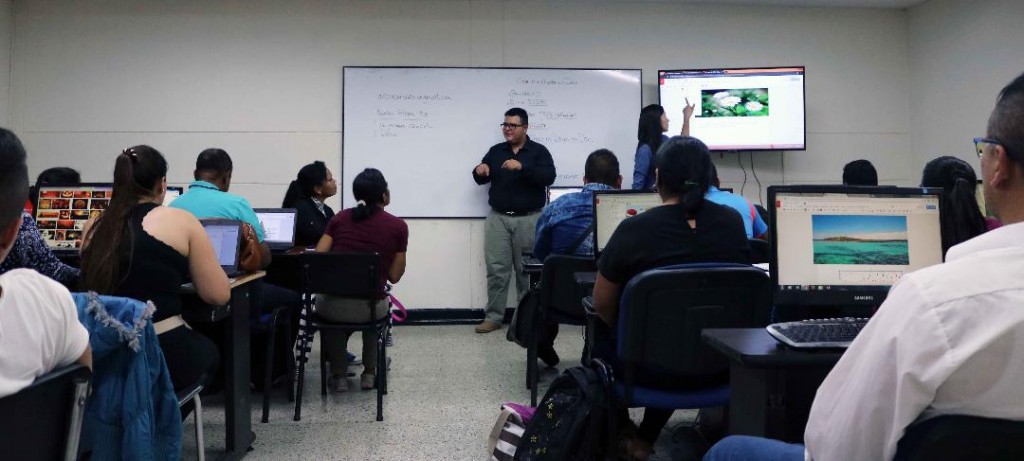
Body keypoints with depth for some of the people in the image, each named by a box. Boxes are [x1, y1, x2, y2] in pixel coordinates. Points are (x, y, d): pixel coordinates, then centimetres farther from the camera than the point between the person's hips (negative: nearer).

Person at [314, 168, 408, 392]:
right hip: (369, 307, -1)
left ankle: (338, 376, 33)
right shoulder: (398, 226, 1)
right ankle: (369, 374, 36)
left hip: (333, 305, 1)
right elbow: (394, 277, 4)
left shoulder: (340, 218, 7)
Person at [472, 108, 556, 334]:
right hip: (498, 218, 3)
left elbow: (548, 177, -15)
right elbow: (481, 180, 14)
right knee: (496, 269, 0)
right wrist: (479, 170, -10)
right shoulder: (495, 151, 12)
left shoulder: (539, 151, 1)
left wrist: (522, 167, -26)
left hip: (529, 219, -3)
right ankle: (493, 317, 6)